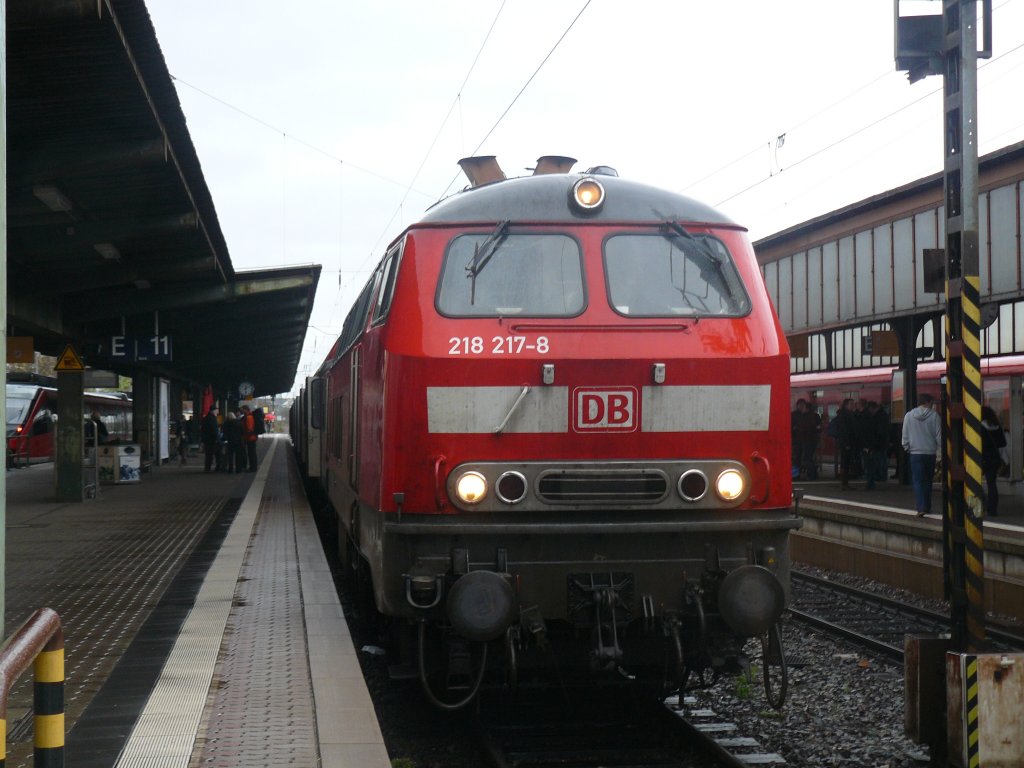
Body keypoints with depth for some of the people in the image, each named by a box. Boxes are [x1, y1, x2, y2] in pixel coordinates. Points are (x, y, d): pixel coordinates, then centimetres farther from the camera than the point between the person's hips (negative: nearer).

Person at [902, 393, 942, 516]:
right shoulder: (934, 415, -5)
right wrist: (941, 447, 11)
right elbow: (939, 435, -2)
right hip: (930, 452, 1)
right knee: (928, 480, 14)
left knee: (918, 480, -2)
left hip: (915, 452, -1)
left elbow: (905, 435, 2)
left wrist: (906, 447, 15)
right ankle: (927, 507, 18)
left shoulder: (909, 415, -1)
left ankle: (921, 507, -16)